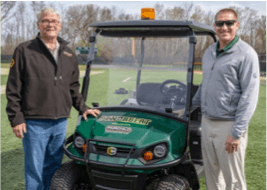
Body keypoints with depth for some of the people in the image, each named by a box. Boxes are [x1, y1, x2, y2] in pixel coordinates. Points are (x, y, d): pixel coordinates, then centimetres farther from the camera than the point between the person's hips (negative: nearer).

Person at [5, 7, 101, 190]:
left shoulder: (69, 55, 12)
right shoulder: (24, 50, -2)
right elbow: (13, 89, -4)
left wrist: (83, 108, 9)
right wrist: (16, 118, -9)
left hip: (60, 122, 4)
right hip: (34, 123, -4)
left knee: (53, 168, 13)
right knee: (35, 170, 3)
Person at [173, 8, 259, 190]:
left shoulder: (246, 54, -10)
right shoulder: (209, 52, 13)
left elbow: (250, 95, -15)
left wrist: (236, 133, -19)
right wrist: (188, 108, 24)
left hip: (229, 125, -6)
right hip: (207, 122, 7)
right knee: (211, 175, 15)